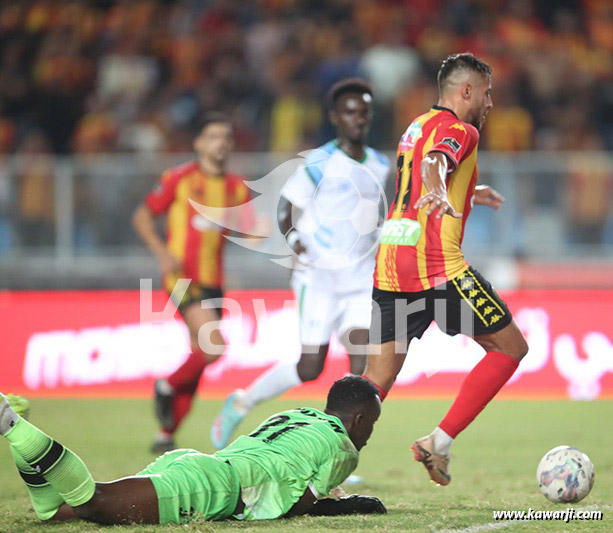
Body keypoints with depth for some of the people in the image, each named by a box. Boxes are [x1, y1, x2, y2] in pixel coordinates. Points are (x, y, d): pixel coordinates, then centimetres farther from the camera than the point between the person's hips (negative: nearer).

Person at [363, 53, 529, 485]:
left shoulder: (418, 126, 24)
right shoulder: (459, 130, -3)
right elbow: (434, 163, -26)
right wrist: (440, 195, -47)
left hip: (389, 265, 8)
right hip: (437, 266, -8)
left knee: (379, 377, 6)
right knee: (511, 347, 5)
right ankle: (440, 442, -2)